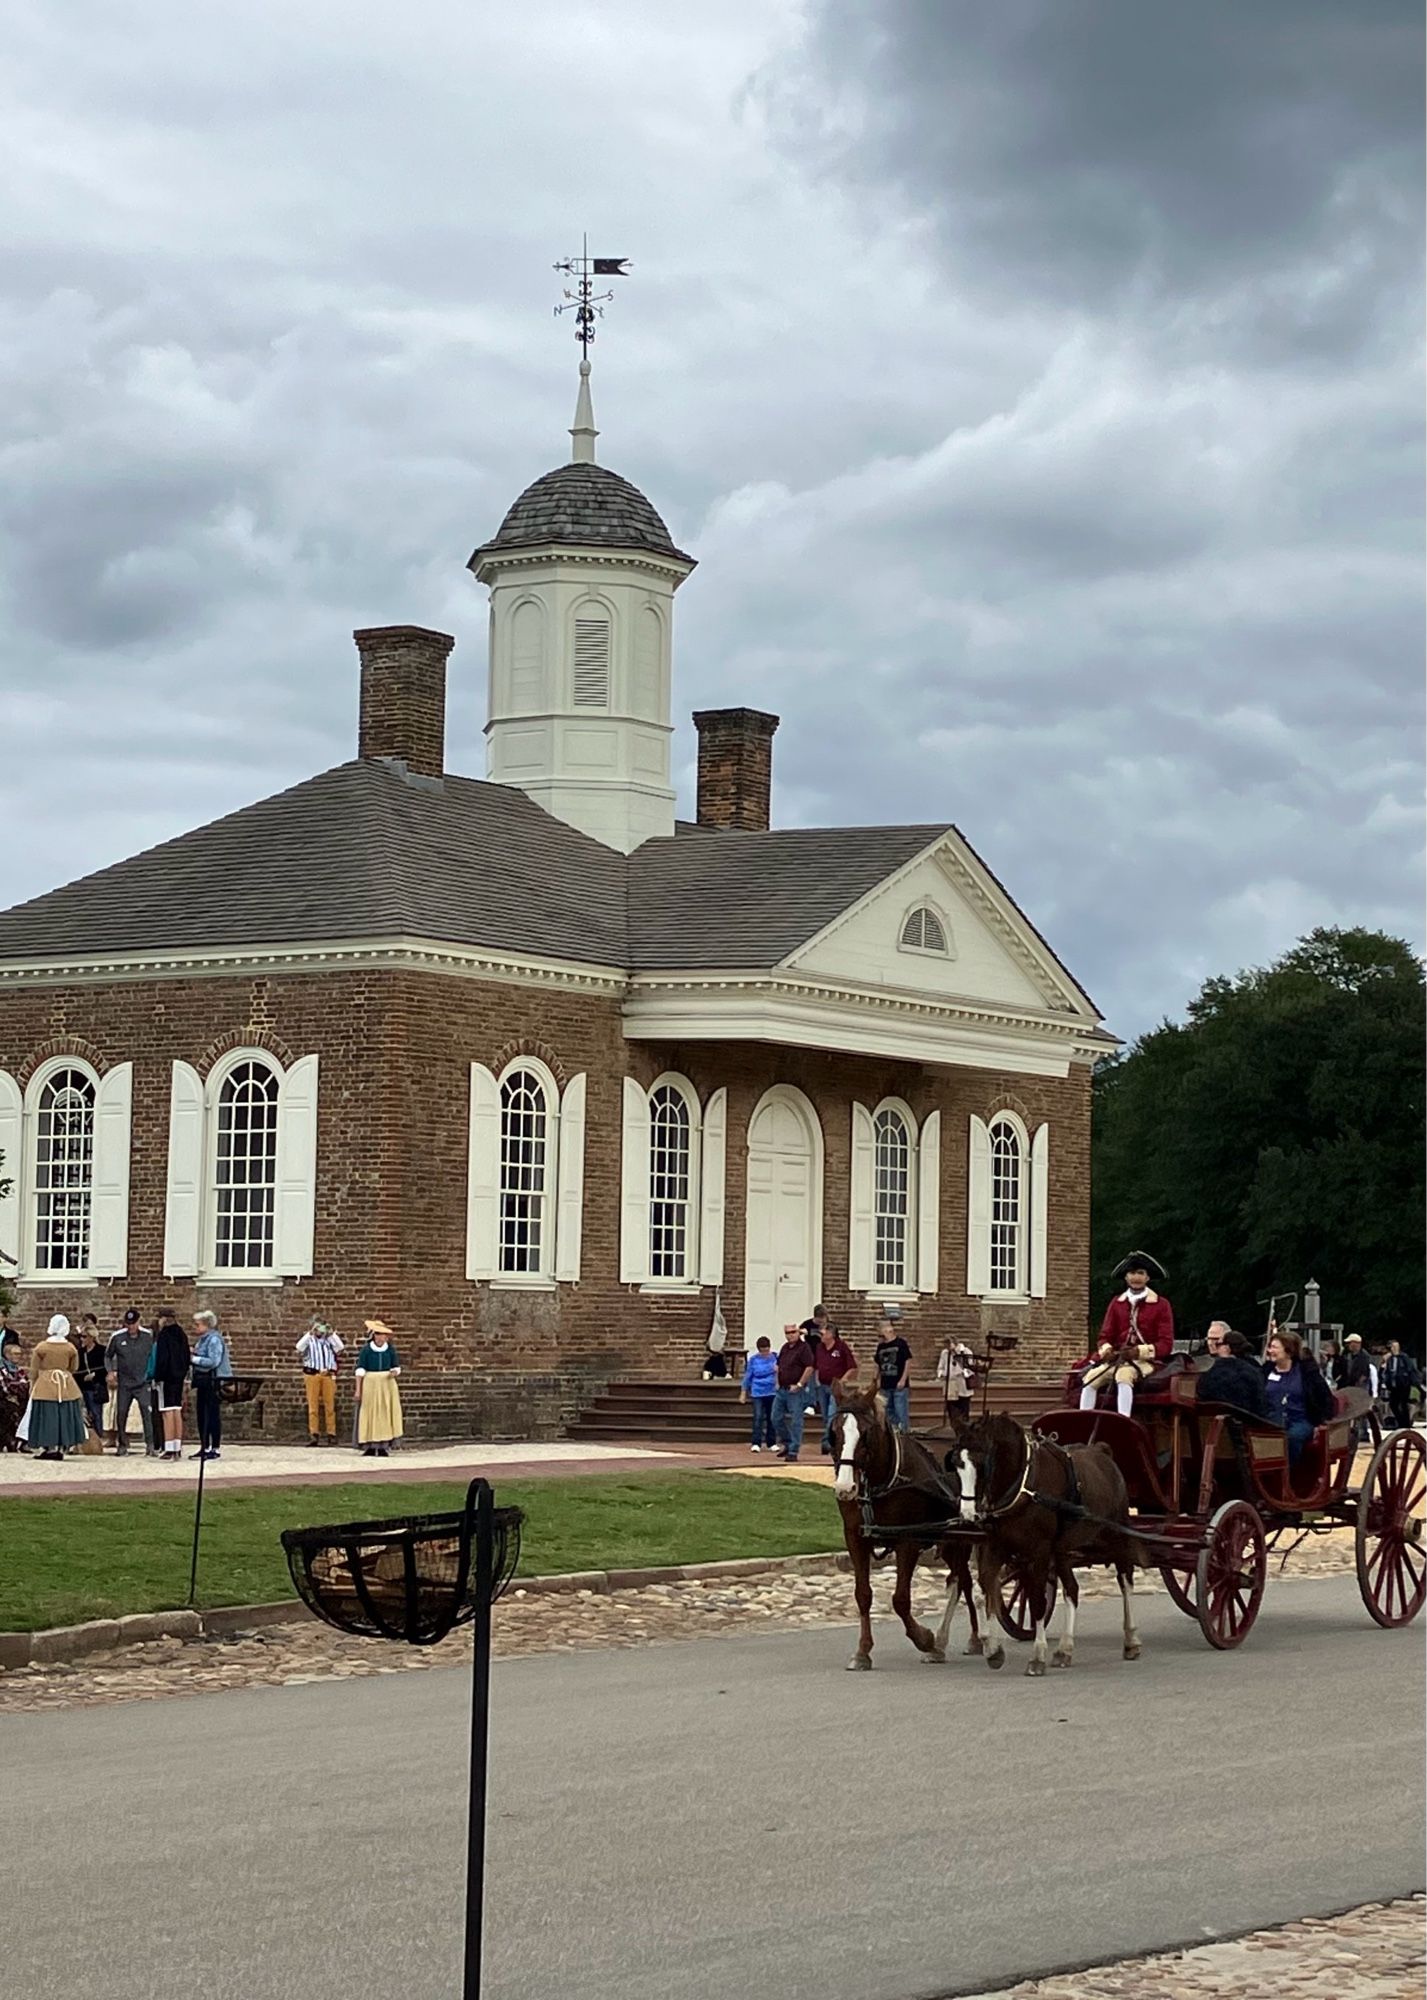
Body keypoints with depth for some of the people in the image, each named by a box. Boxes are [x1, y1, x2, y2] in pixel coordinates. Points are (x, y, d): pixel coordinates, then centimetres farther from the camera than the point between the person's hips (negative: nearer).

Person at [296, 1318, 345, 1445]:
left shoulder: (329, 1341, 16)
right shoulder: (309, 1340, 11)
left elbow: (340, 1348, -1)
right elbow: (299, 1348, -8)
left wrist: (332, 1334, -1)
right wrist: (310, 1333, -7)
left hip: (329, 1375, 1)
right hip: (312, 1374, -1)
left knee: (330, 1406, 0)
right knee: (313, 1405, -4)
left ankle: (331, 1434, 1)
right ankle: (314, 1434, -4)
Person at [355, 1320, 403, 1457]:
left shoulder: (390, 1350, 3)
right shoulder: (366, 1350, -4)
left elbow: (396, 1367, 11)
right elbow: (360, 1370, -4)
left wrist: (394, 1372, -13)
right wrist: (358, 1389, -8)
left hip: (387, 1384, 2)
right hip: (370, 1384, -2)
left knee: (386, 1413, -2)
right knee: (370, 1413, -3)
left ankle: (384, 1446, -1)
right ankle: (369, 1446, 0)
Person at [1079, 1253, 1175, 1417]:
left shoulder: (1161, 1305, 1)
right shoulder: (1116, 1303, 13)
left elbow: (1166, 1343, -5)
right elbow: (1105, 1336, 12)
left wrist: (1139, 1352, -21)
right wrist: (1107, 1350, -13)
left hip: (1146, 1361, -4)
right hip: (1117, 1359, 4)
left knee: (1124, 1374, -36)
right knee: (1091, 1377, -23)